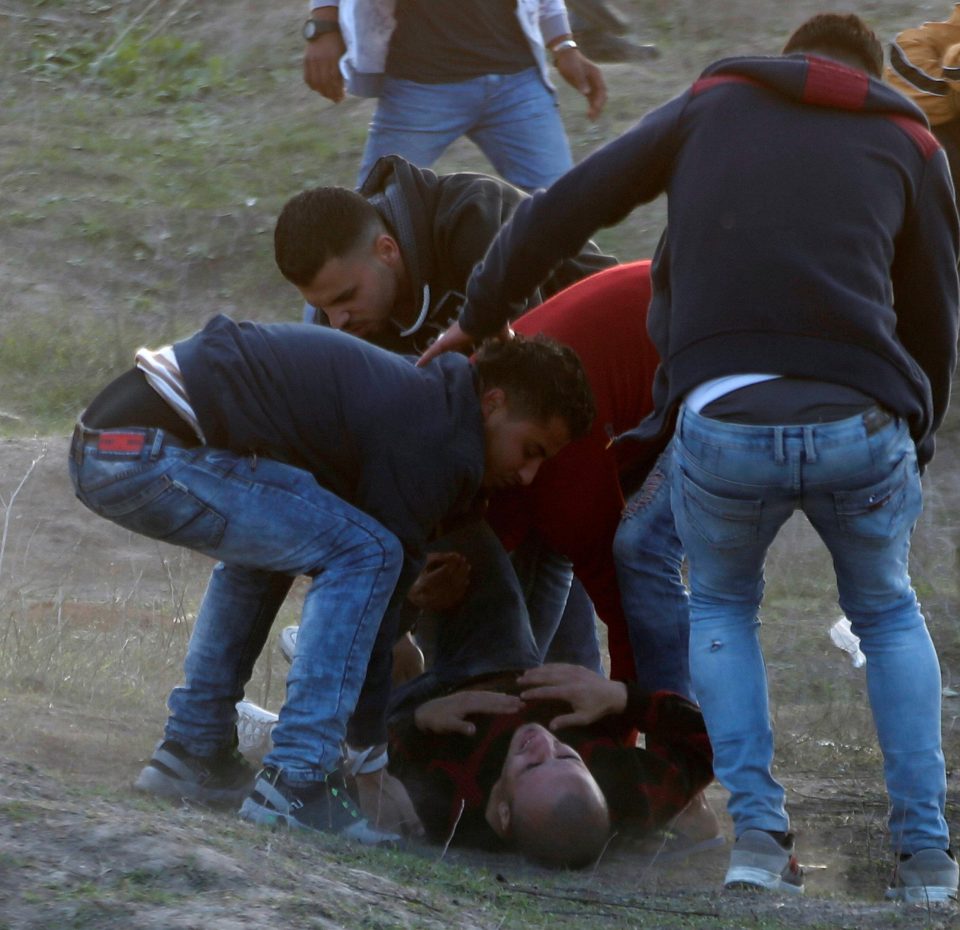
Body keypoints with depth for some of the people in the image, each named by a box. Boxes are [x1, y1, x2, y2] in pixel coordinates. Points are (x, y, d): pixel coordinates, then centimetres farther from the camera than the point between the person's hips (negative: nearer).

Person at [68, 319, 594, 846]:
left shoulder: (413, 391, 23)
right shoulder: (434, 441, -7)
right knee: (364, 554, -9)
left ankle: (192, 752, 26)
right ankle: (296, 784, -11)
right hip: (151, 452, -10)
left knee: (266, 541, 32)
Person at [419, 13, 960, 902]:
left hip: (720, 426, 0)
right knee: (887, 612, 28)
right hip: (861, 428, 0)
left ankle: (758, 830, 12)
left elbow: (556, 213, 16)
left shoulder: (712, 104, 20)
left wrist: (476, 323, 30)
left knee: (721, 604, 29)